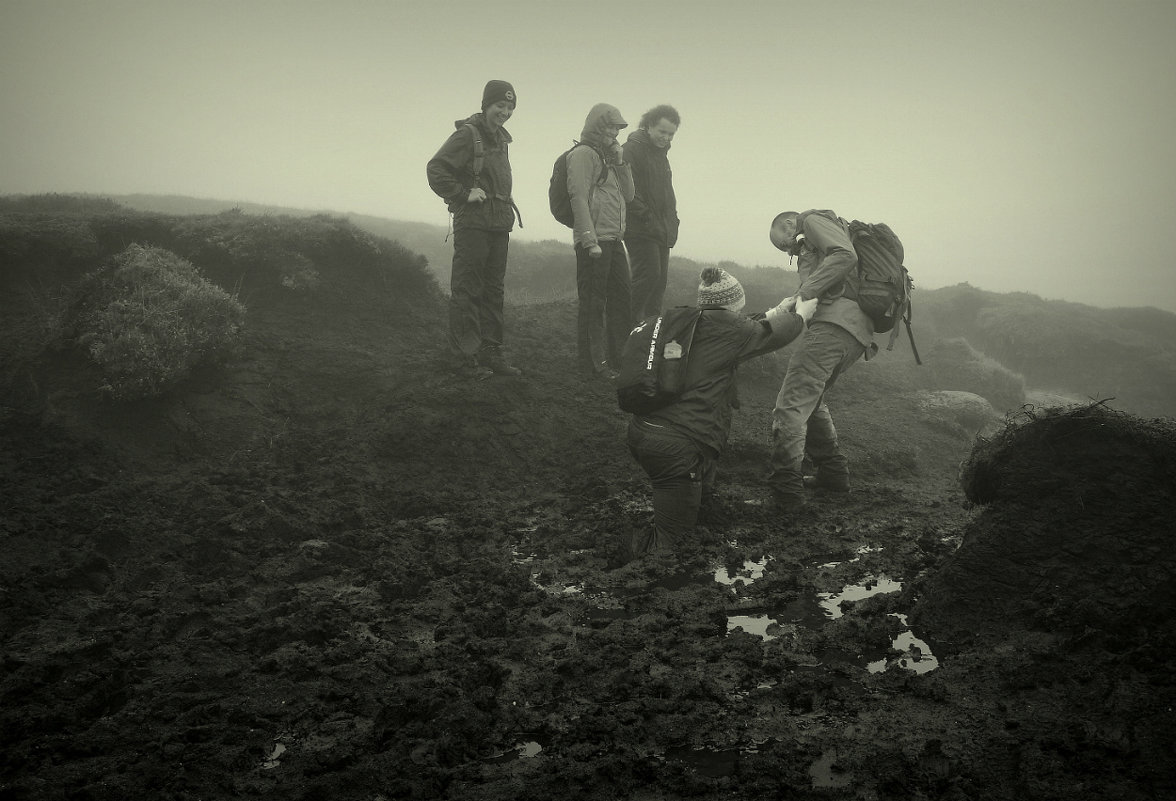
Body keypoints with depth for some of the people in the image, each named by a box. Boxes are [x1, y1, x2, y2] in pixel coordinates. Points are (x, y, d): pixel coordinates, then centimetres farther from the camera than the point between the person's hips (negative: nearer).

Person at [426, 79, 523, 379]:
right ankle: (463, 356, -3)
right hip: (473, 223, -9)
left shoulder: (501, 139, 19)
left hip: (499, 224, 9)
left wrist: (506, 204, 16)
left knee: (493, 290, 11)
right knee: (467, 291, -6)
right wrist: (464, 194, -17)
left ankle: (490, 352, 18)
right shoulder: (467, 134, -7)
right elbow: (436, 169, -14)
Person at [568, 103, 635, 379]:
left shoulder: (608, 156, 21)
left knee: (621, 298, 14)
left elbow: (628, 195, 19)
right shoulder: (583, 154, -6)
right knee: (593, 303, -5)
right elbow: (579, 198, -15)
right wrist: (590, 240, -21)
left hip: (614, 239, 9)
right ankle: (592, 363, 1)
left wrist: (620, 162, 7)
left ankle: (619, 357, 24)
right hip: (593, 240, -9)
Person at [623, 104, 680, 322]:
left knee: (659, 280, 7)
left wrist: (672, 221, 16)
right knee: (648, 274, -16)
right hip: (641, 229, -9)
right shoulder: (632, 149, -8)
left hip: (661, 231, 9)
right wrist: (646, 217, -19)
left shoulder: (661, 152, 21)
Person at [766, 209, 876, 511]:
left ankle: (785, 492, -13)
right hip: (856, 332, 10)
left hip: (836, 324, -10)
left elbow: (845, 256, -13)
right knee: (811, 401, 24)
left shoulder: (814, 220, 7)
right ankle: (833, 473, 30)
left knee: (790, 406, -12)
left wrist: (802, 294, -15)